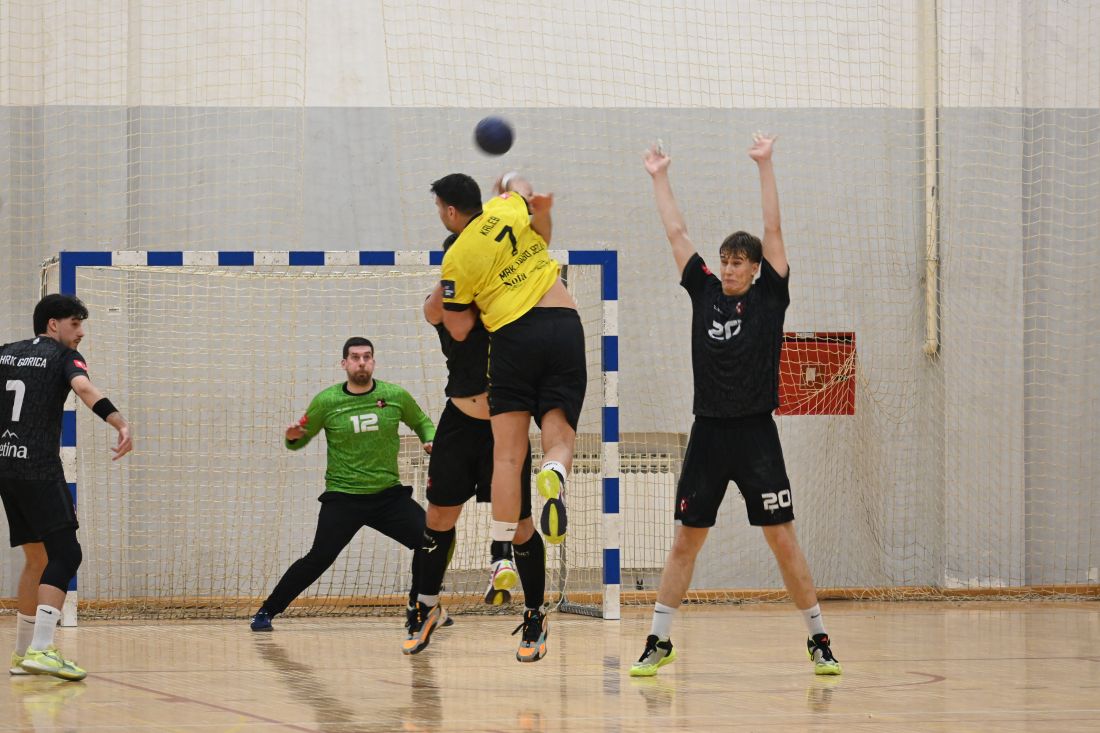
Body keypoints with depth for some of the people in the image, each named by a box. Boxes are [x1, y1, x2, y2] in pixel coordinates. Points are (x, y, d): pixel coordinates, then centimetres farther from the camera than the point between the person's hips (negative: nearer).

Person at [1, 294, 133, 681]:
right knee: (65, 554, -9)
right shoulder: (64, 357, -2)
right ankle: (41, 650, -24)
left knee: (37, 557, 17)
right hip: (38, 470, -7)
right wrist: (122, 424, -35)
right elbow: (85, 389, -22)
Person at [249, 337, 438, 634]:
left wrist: (431, 442, -2)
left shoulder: (396, 396, -1)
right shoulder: (326, 401, -5)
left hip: (389, 494, 2)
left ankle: (418, 610, 7)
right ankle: (266, 612, 1)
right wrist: (292, 437, -15)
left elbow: (421, 422, 18)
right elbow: (301, 439, 8)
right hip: (342, 497, -2)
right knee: (319, 558, -13)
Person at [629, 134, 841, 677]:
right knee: (685, 541, 5)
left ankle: (819, 641, 5)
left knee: (783, 541, -3)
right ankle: (658, 642, 10)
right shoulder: (705, 293, 9)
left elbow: (773, 231, -4)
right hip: (708, 434, 3)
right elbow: (676, 233, 13)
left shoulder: (769, 297, 1)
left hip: (756, 434, -3)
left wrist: (765, 166, -8)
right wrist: (659, 178, 14)